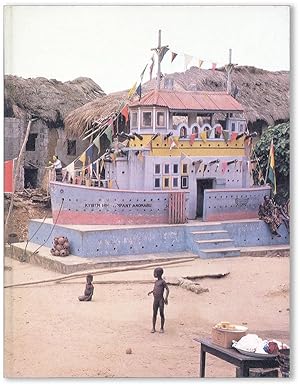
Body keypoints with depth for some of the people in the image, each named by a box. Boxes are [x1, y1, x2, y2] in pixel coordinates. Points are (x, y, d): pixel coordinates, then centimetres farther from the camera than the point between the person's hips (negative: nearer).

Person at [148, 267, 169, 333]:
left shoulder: (162, 281, -7)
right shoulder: (156, 282, 14)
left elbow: (167, 289, -12)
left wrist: (166, 298, -20)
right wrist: (151, 291, 9)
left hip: (161, 300, -6)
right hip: (155, 300, 6)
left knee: (161, 314, 1)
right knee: (154, 314, 7)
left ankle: (162, 328, 10)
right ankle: (153, 328, 13)